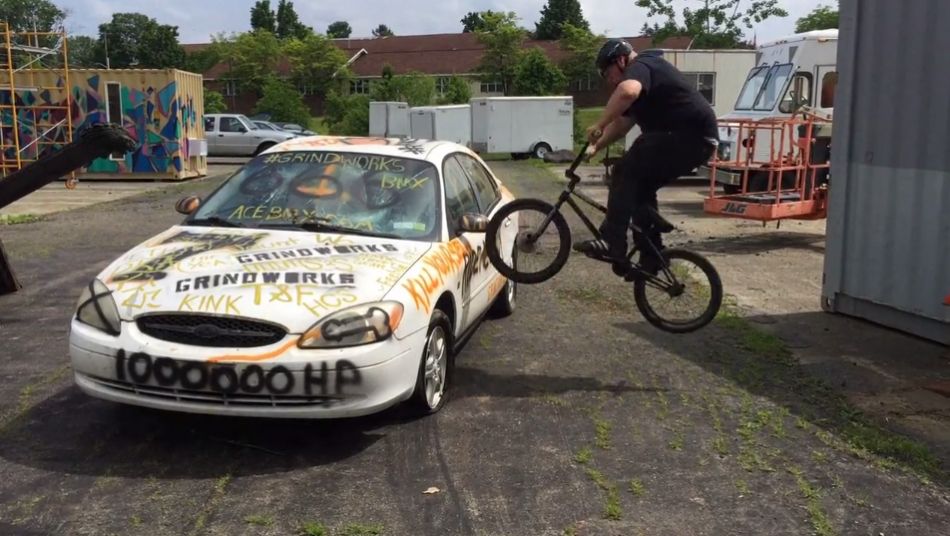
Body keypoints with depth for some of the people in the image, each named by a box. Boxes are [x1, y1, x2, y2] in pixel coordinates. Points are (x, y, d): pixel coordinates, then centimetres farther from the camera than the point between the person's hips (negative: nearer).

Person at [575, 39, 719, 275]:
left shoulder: (640, 67, -8)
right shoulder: (646, 72, 25)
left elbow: (628, 92, -35)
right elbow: (622, 123, 29)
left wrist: (599, 126, -30)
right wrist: (597, 146, 20)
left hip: (690, 135, -11)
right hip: (697, 138, 11)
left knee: (626, 173, -16)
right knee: (640, 185, 15)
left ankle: (612, 244, -21)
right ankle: (651, 258, 18)